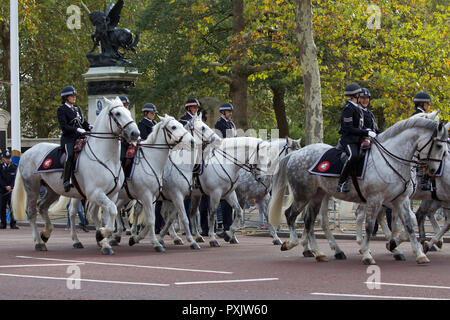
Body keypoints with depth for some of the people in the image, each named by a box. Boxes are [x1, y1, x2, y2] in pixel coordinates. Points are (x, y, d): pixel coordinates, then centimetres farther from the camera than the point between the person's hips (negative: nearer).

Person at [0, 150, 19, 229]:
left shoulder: (14, 167, 7)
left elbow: (15, 178, 0)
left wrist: (11, 187, -14)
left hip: (12, 190, -1)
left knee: (12, 207, -6)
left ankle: (13, 224, -3)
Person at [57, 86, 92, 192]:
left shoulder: (77, 109, 21)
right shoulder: (61, 110, 0)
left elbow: (84, 122, 21)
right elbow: (63, 126, -11)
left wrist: (89, 127, -3)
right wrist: (77, 130, -22)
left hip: (80, 137, 7)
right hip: (68, 139, -7)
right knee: (70, 155, -31)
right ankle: (67, 181, -36)